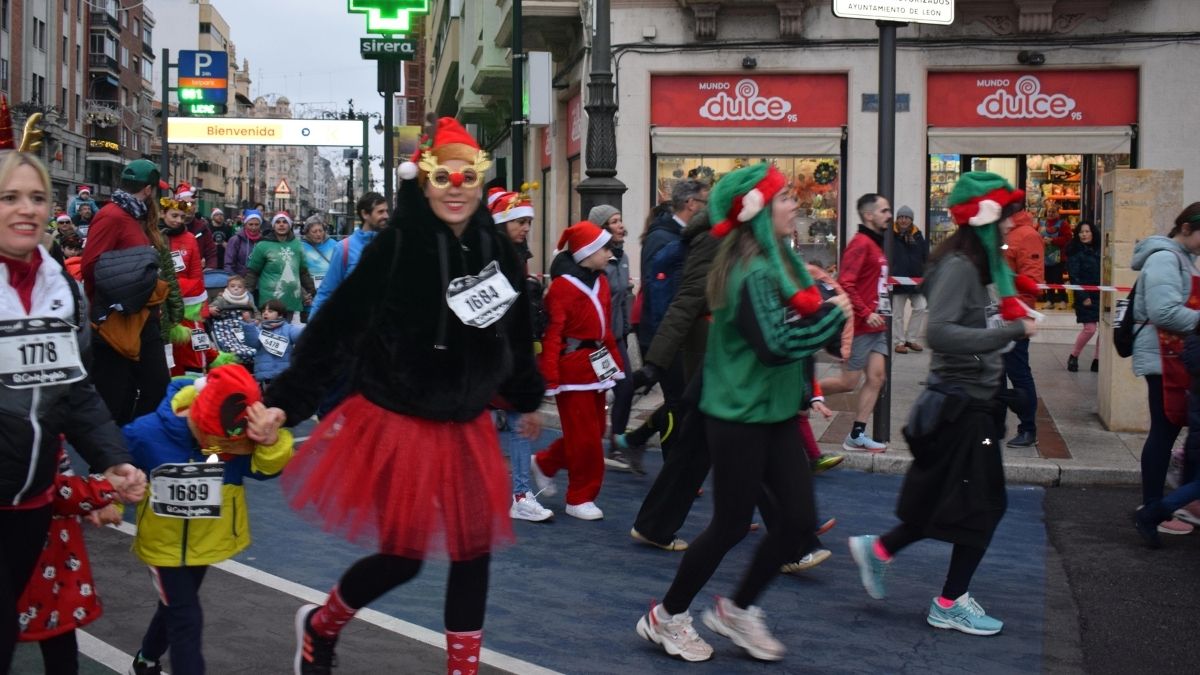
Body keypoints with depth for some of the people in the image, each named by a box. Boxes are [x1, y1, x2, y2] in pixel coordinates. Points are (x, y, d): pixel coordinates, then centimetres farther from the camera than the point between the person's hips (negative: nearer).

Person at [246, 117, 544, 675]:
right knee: (402, 556, 2)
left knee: (474, 550, 6)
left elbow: (516, 336, 16)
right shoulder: (394, 247, -16)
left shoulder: (496, 251, 0)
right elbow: (335, 329, -16)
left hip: (466, 425, 5)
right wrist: (285, 401, -22)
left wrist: (527, 399, 28)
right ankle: (319, 625, 31)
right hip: (396, 423, -5)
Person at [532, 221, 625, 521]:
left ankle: (544, 463, 36)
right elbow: (552, 336, -18)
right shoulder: (562, 286, -16)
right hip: (573, 369, -9)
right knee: (585, 437, -2)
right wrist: (550, 380, -21)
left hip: (597, 366, 9)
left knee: (595, 431, 16)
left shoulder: (600, 282, 10)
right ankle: (580, 499, 12)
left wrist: (615, 360, 14)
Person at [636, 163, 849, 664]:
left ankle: (736, 611, 25)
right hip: (740, 416, -9)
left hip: (776, 413, 9)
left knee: (799, 522, 7)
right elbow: (776, 345, -26)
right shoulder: (754, 273, -20)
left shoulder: (779, 261, 9)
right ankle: (666, 618, 22)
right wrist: (835, 315, -16)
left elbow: (797, 321, 12)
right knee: (731, 526, 3)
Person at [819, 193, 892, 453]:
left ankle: (857, 435, 7)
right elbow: (845, 284, -22)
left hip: (876, 327, 9)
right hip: (860, 325, -9)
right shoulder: (860, 244, -16)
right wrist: (866, 313, -23)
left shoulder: (875, 244, 14)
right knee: (849, 382, -2)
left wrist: (880, 311, 13)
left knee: (876, 377, 3)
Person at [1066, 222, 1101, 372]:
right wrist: (1083, 297, -16)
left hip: (1101, 295, 5)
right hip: (1086, 296, -5)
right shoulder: (1075, 253, -4)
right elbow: (1074, 277, -9)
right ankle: (1073, 357, 11)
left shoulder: (1099, 251, 11)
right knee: (1089, 329, -9)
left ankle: (1097, 360, 9)